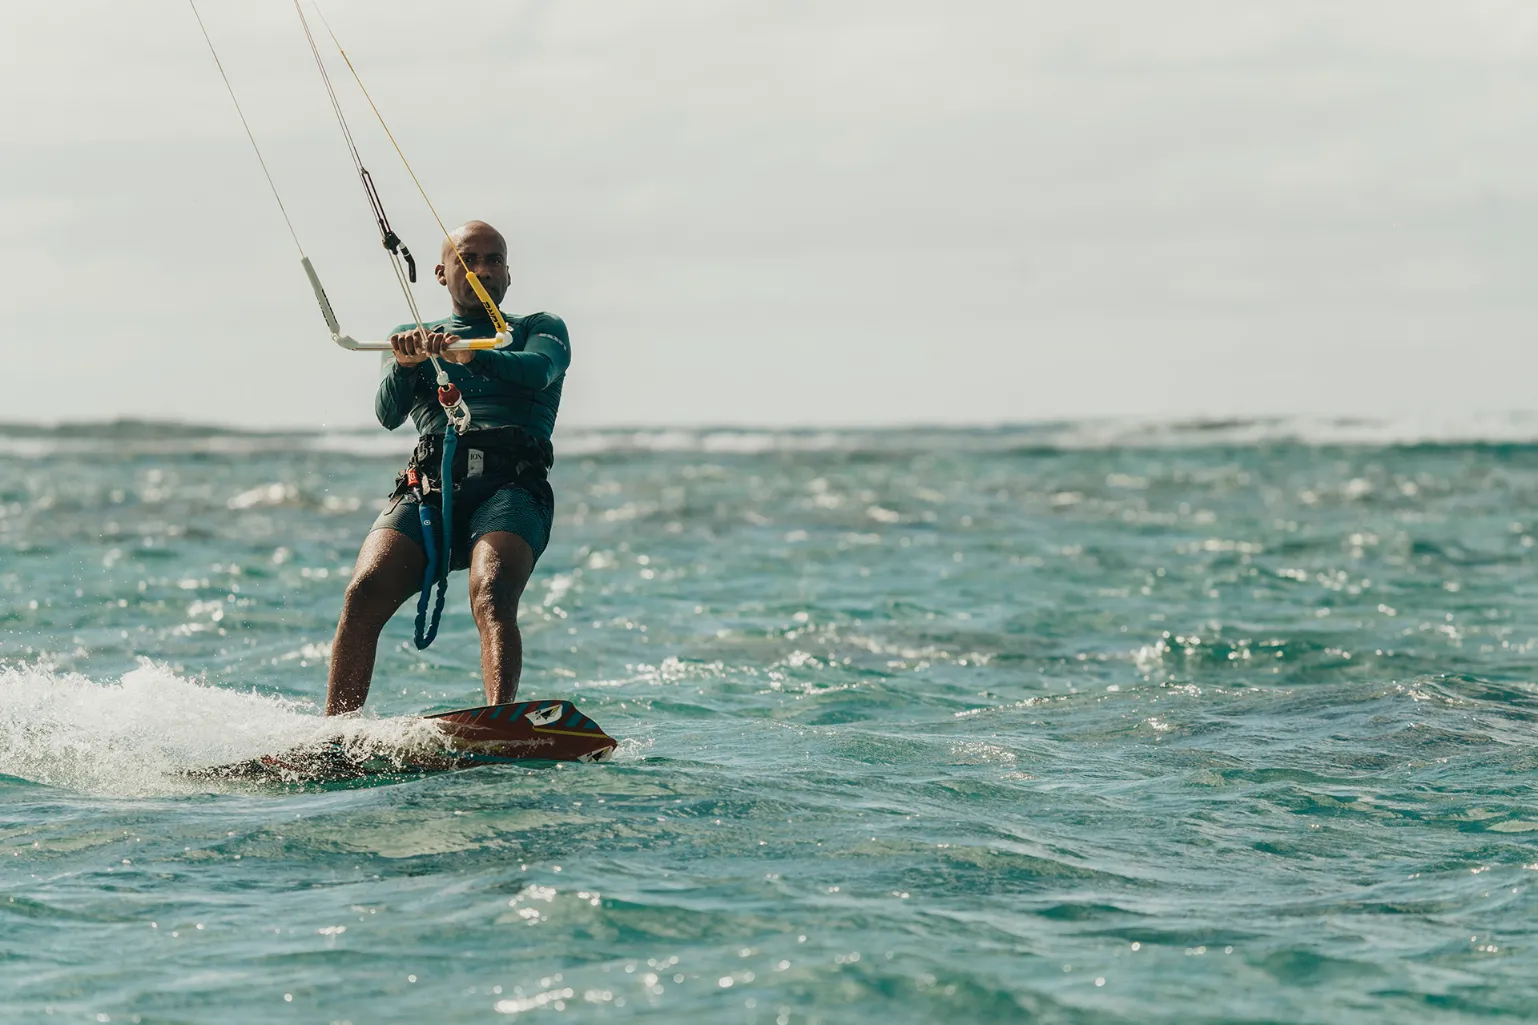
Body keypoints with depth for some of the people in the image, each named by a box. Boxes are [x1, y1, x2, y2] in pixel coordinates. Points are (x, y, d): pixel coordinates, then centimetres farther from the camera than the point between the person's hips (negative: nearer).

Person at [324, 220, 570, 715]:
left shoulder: (541, 329, 22)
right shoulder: (409, 338, 28)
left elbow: (538, 370, -3)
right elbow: (388, 414, 9)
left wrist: (468, 354, -23)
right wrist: (405, 361, -14)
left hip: (511, 488, -2)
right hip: (428, 486, 2)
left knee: (491, 595, -32)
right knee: (365, 594, -24)